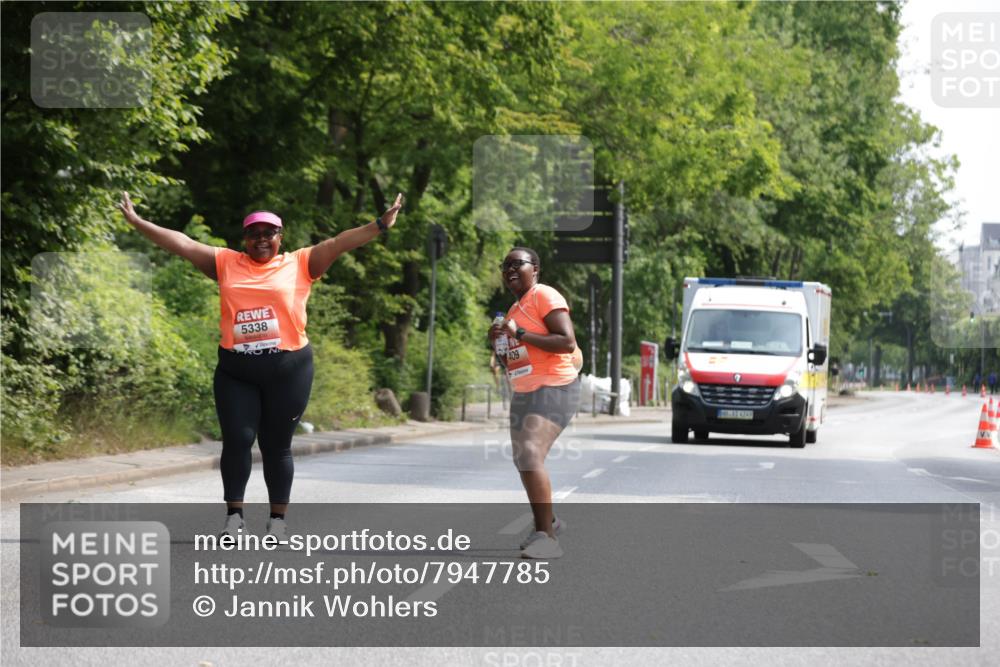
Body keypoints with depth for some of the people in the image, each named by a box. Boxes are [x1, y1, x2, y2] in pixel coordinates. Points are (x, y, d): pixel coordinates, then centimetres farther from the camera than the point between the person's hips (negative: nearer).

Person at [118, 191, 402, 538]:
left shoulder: (299, 263, 4)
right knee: (236, 440, -1)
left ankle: (278, 520, 11)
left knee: (277, 445, 4)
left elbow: (339, 243, -4)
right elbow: (182, 243, 8)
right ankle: (234, 515, 9)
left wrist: (380, 225, -13)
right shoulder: (226, 263, 9)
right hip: (235, 371, 2)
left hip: (288, 369, -2)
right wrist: (138, 222, 5)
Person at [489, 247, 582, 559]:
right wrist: (498, 342, 3)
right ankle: (548, 521, 41)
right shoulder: (515, 310, 17)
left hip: (554, 389, -10)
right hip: (525, 393, 10)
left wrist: (520, 334, -23)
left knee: (530, 456, -26)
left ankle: (546, 537, -30)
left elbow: (568, 343, -21)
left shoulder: (544, 296, -10)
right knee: (523, 461, 20)